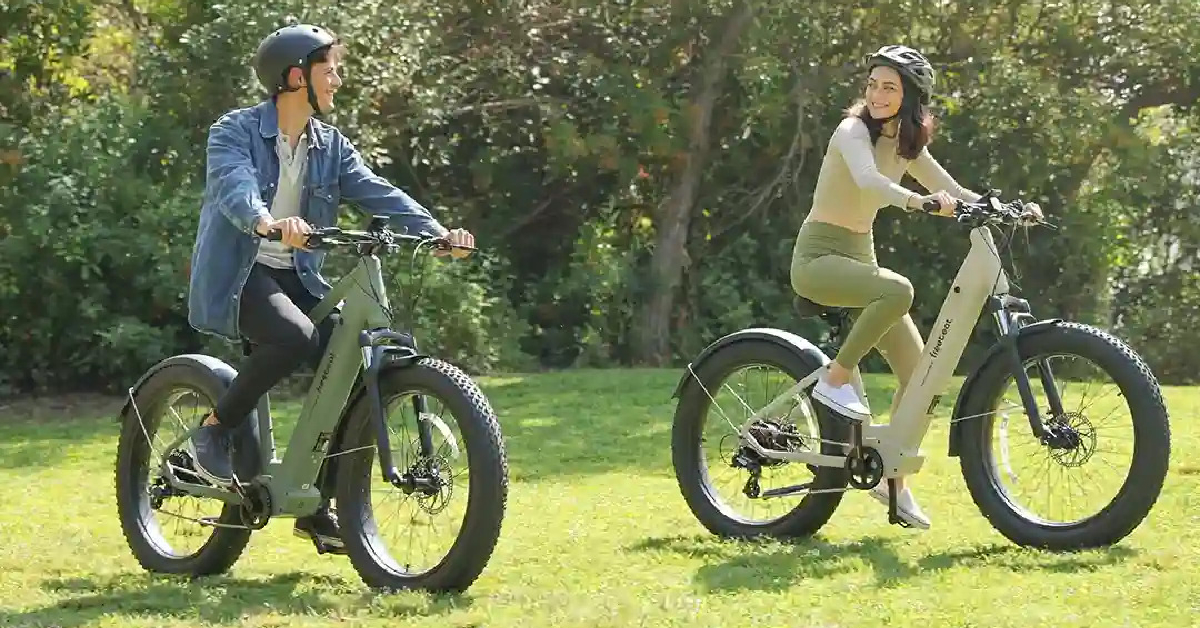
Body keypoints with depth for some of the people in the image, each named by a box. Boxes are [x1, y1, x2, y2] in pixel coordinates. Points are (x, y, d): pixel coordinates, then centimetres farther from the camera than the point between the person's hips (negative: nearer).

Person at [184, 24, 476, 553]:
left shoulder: (331, 146, 10)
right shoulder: (234, 132, -9)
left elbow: (378, 193, -2)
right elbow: (235, 186, -29)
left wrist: (437, 232, -19)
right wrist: (269, 222, -51)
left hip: (295, 275, 6)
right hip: (236, 273, -6)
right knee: (295, 335, -35)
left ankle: (317, 510, 1)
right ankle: (214, 430, -13)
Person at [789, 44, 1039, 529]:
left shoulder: (906, 144, 9)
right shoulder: (854, 131, -14)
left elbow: (953, 192, 9)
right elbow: (868, 180, -34)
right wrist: (917, 201, -52)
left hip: (859, 259, 8)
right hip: (819, 258, -8)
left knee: (918, 370, 0)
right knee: (898, 290, -37)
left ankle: (893, 480, 12)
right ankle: (835, 380, -20)